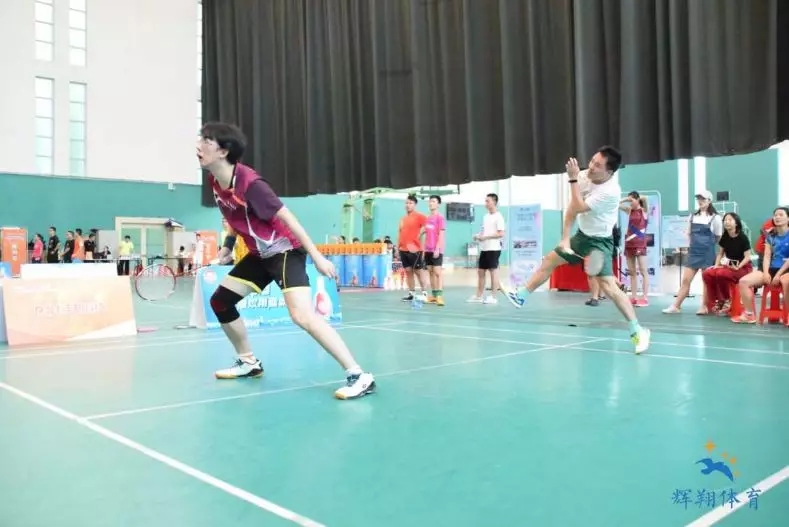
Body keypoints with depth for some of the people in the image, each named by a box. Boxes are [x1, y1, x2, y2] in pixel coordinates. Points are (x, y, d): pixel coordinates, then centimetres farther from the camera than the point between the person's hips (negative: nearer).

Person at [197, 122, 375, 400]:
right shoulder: (215, 181, -1)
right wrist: (228, 244, 20)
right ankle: (248, 362, 28)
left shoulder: (249, 183, -26)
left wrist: (316, 256, -24)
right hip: (259, 253, 9)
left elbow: (286, 217, -24)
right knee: (220, 301, 11)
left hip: (286, 250, -9)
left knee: (302, 316, -25)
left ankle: (359, 375, -22)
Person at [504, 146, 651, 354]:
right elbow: (571, 209, -4)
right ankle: (521, 296, 33)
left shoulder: (610, 191, -30)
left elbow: (579, 208, -30)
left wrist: (573, 179, -28)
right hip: (581, 235, 7)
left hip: (600, 242, -7)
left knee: (608, 286, -18)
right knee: (549, 260, 15)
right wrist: (565, 238, -9)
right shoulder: (583, 176, -10)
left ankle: (638, 331, -9)